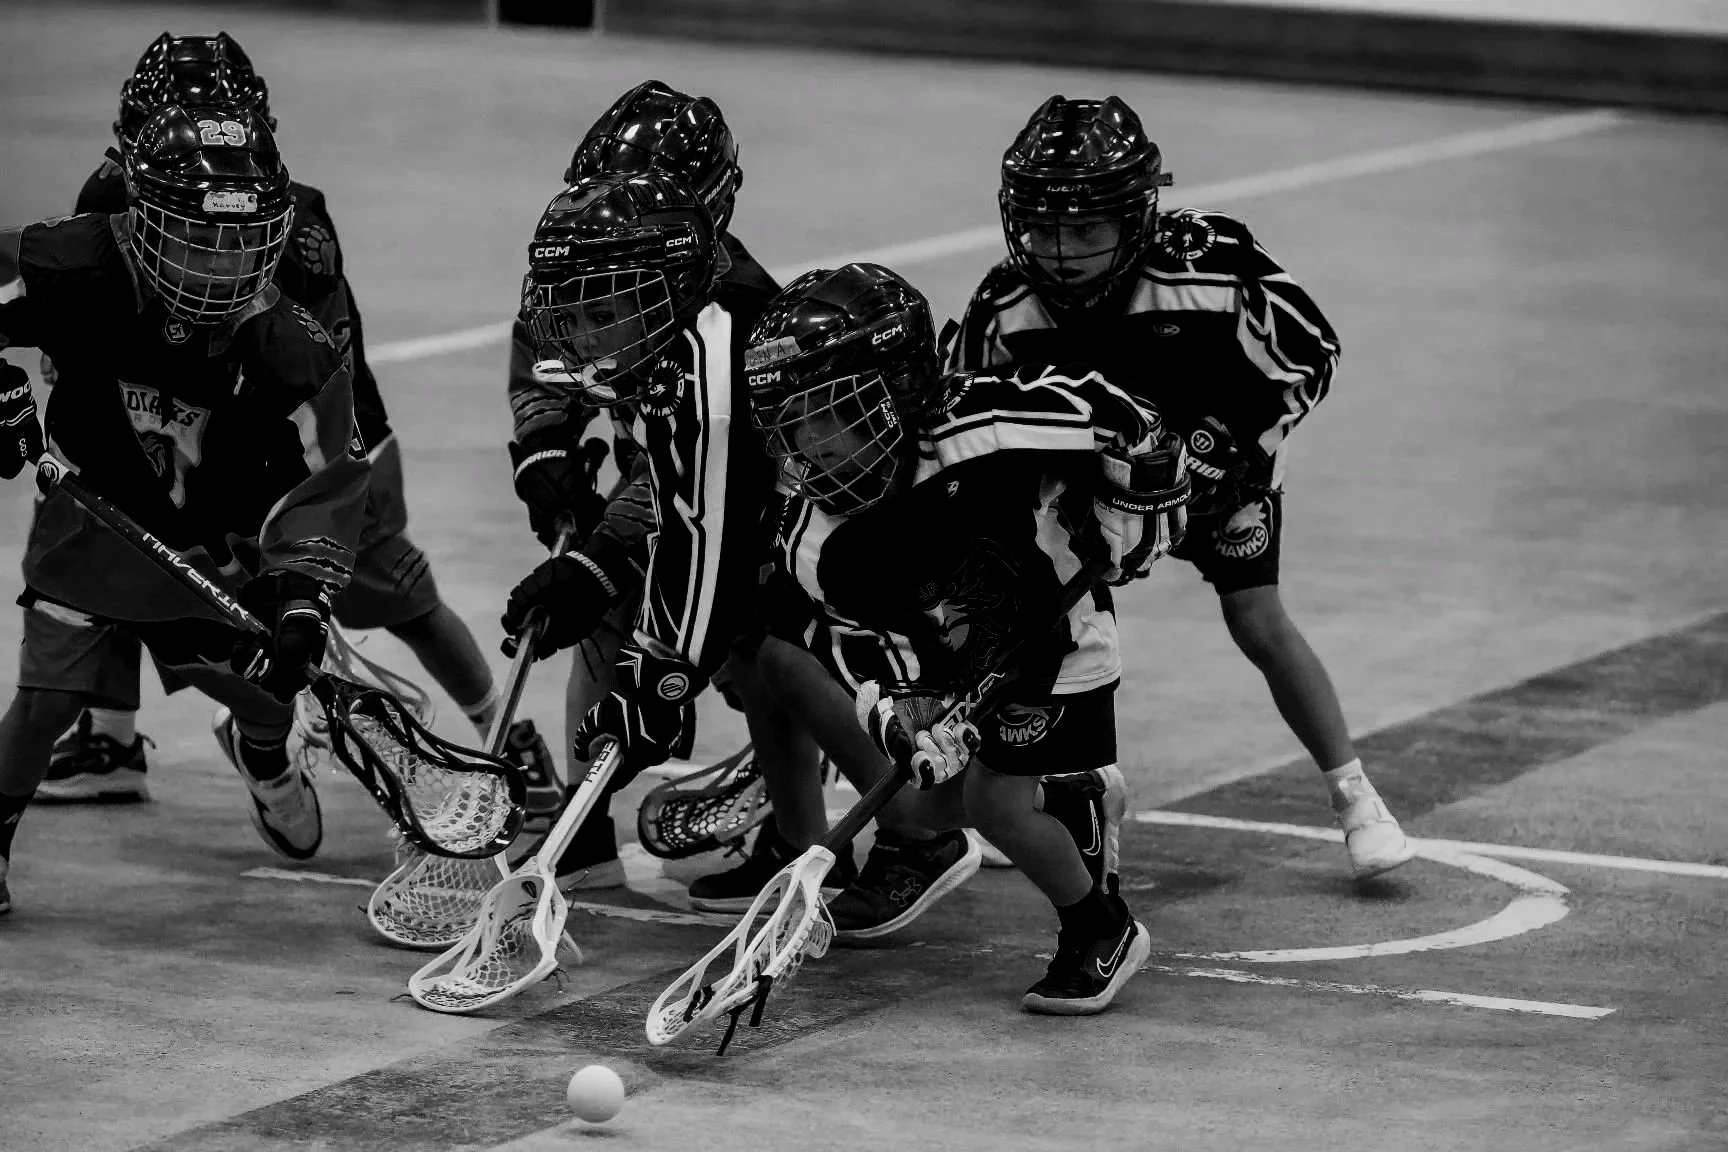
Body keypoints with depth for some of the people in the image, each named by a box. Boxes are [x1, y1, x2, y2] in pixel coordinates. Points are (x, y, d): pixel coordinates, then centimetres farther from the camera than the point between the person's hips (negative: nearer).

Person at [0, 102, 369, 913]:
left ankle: (259, 753, 45)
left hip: (216, 539, 2)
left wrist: (302, 599, -34)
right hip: (94, 518, -1)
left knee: (271, 685, 6)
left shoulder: (288, 350, -25)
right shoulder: (76, 275, -28)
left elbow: (323, 482, -23)